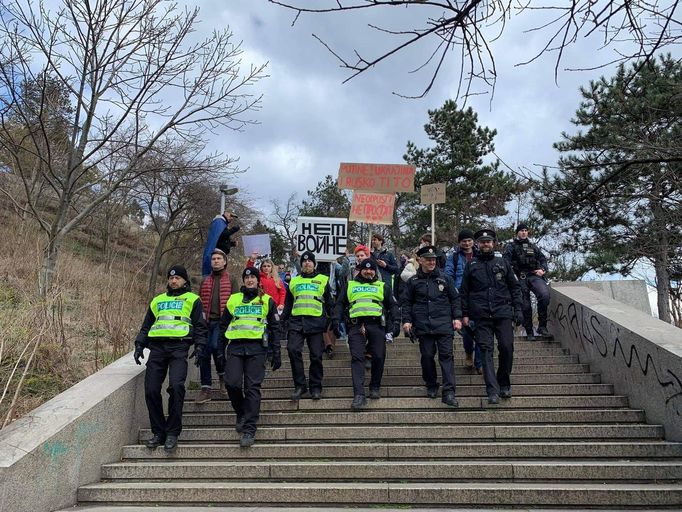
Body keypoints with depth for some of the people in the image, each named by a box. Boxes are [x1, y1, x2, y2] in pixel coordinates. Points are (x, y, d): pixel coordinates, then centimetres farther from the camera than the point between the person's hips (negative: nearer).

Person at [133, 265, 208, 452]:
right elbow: (146, 326, 27)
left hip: (179, 347, -4)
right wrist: (139, 345, 12)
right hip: (157, 347, 4)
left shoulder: (192, 300, 14)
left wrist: (199, 347, -7)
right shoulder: (158, 300, 26)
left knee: (176, 386, -20)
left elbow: (200, 326, 8)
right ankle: (158, 432, 8)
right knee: (151, 390, -5)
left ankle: (172, 433, -10)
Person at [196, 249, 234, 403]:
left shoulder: (231, 280, 8)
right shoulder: (205, 281, 20)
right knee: (204, 352, -1)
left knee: (216, 346, -23)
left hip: (222, 321, -4)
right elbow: (199, 301, 22)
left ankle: (223, 376, 5)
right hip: (206, 321, 4)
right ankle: (205, 389, 6)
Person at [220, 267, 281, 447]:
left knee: (252, 388, -6)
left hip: (256, 347, -2)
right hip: (235, 346, 2)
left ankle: (249, 429, -2)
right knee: (231, 383, -11)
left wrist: (276, 354, 5)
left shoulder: (267, 300, 10)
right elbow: (223, 325, 20)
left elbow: (274, 328, 10)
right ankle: (241, 414, 17)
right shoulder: (233, 299, 16)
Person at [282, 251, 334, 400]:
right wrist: (283, 320, 12)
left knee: (316, 355, -1)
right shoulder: (294, 281, 19)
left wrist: (331, 320, 5)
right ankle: (300, 385, -2)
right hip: (296, 321, 2)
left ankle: (315, 387, 13)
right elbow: (288, 304, 21)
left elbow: (329, 303, 13)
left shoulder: (323, 280, 12)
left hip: (316, 322, -2)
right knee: (293, 350, -14)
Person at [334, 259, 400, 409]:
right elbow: (340, 304, 19)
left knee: (378, 357, -2)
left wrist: (396, 323, 3)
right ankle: (359, 395, -16)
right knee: (357, 358, -12)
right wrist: (336, 320, 4)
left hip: (376, 325, 1)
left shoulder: (383, 286, 21)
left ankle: (375, 388, 20)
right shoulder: (350, 285, 23)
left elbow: (393, 305, 17)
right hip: (356, 326, 0)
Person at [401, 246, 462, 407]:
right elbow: (406, 302, 11)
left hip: (444, 324, 0)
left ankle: (449, 392, -5)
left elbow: (455, 299, 11)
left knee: (446, 355, -6)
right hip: (423, 325, 0)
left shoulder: (445, 279, 8)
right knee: (427, 356, 5)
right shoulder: (413, 281, 7)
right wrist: (406, 320, 2)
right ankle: (431, 386, 23)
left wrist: (457, 318, 4)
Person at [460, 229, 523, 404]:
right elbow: (464, 291, 10)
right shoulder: (471, 265, 10)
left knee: (507, 347, -3)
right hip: (481, 316, -1)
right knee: (486, 351, -5)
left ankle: (504, 384, 17)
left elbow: (514, 286, 13)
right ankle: (492, 391, -4)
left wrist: (517, 309, 5)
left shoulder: (503, 263, 12)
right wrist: (465, 314, 4)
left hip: (503, 313, 1)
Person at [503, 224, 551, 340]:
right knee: (525, 305, -2)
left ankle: (542, 326, -17)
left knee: (545, 295, -26)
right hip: (521, 278, -1)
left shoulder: (533, 246, 23)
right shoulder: (511, 247, 12)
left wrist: (543, 269, 0)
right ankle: (529, 332, 11)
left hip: (535, 276, 2)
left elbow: (543, 259, 20)